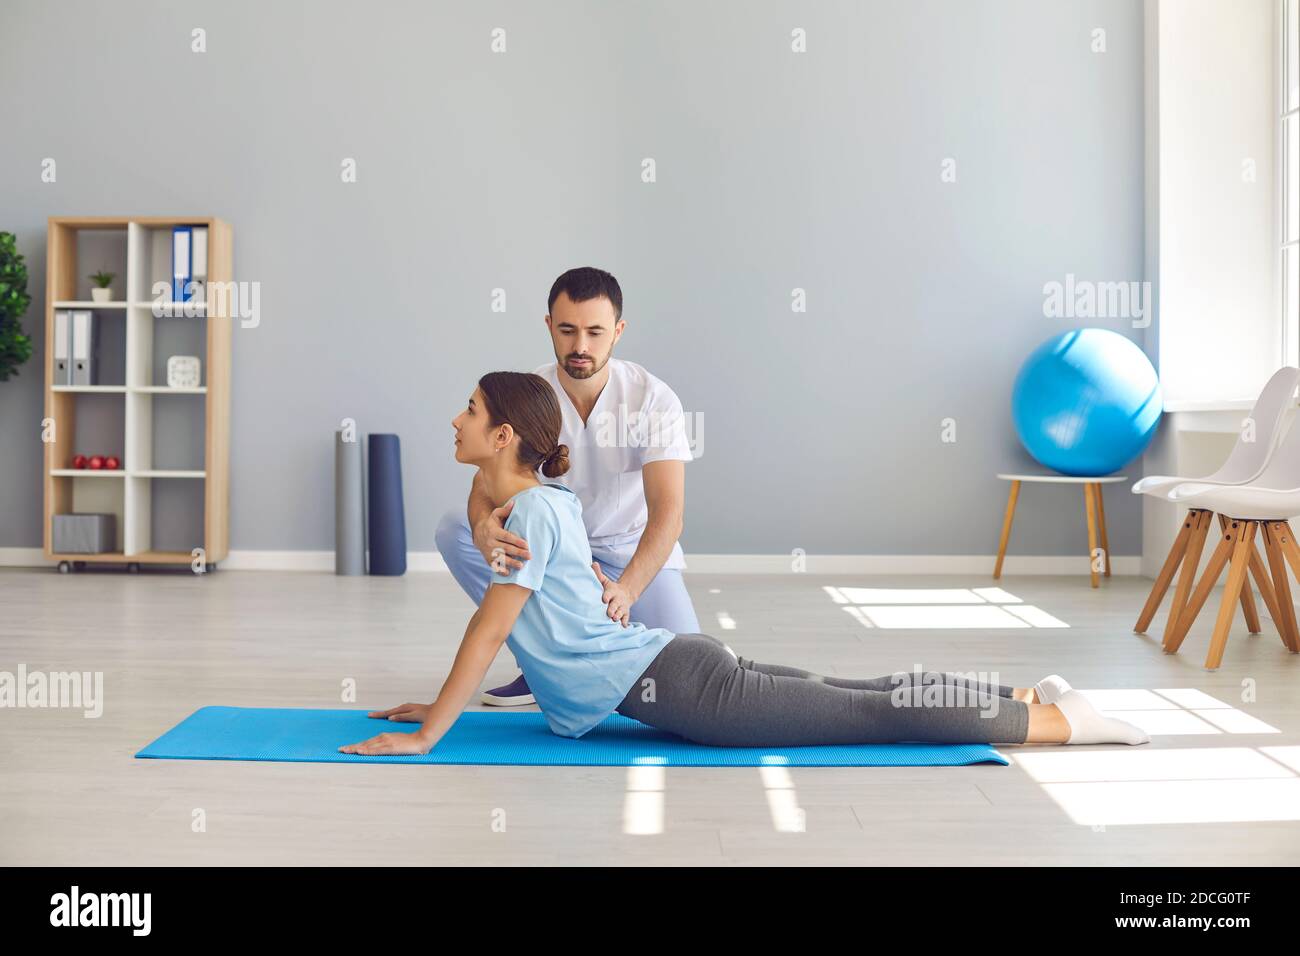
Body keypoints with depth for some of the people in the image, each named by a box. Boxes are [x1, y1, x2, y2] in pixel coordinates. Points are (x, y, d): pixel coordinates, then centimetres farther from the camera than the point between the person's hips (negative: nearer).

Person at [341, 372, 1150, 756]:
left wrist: (424, 736, -12)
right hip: (673, 667, 8)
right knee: (855, 701, 13)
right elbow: (498, 628, 23)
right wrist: (444, 703, 25)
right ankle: (1029, 698, 21)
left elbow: (490, 632, -18)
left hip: (680, 687, -8)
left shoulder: (533, 511, -16)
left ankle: (1059, 722, 5)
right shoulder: (546, 500, 13)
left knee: (876, 716, -4)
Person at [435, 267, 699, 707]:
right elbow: (486, 484, -27)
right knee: (453, 530, -23)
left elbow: (667, 510, -30)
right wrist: (485, 528, -53)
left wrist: (625, 590, -48)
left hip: (633, 552, -2)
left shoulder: (654, 399, -22)